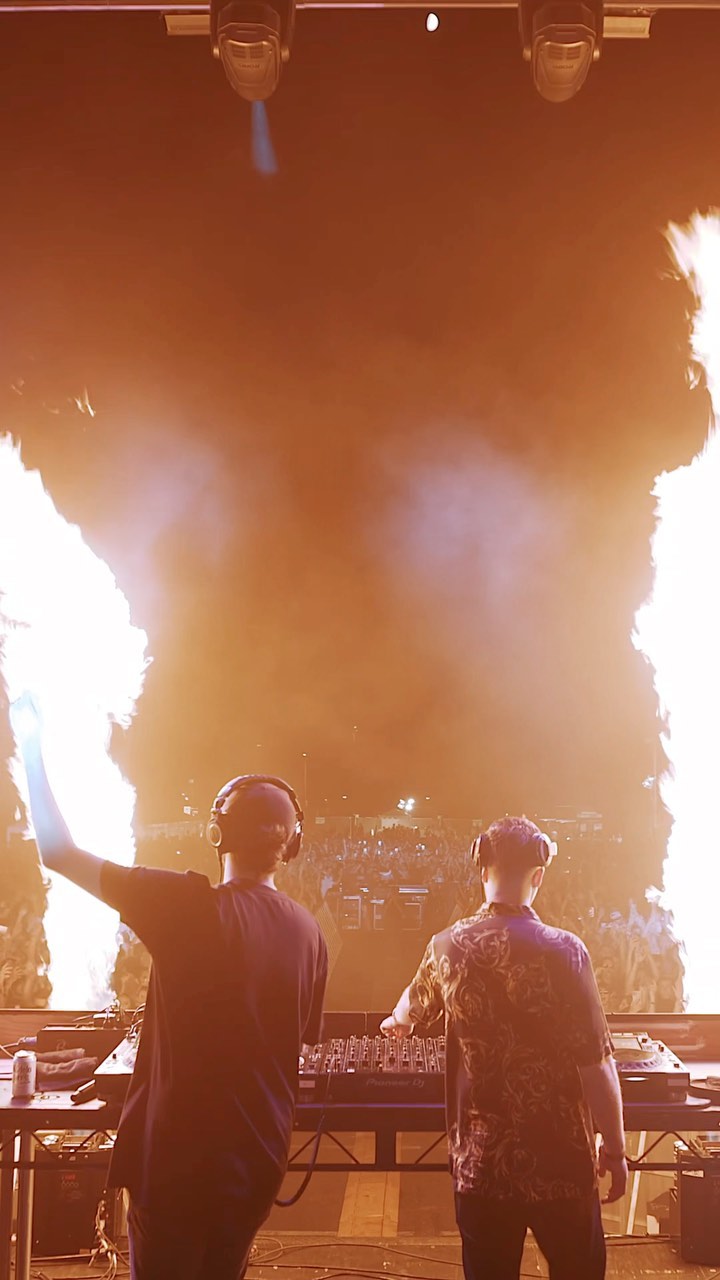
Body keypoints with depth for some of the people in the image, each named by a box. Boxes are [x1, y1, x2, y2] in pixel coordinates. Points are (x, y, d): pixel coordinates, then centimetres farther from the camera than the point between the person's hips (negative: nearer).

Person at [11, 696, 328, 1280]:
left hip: (178, 1157, -5)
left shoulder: (190, 906, -18)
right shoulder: (308, 932, -1)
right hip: (259, 1159, 6)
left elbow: (59, 852, -17)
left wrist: (30, 745, -8)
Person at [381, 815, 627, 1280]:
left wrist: (396, 1022, 43)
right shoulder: (563, 951, -16)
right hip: (560, 1159, -3)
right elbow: (596, 1062, -16)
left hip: (479, 1160, 3)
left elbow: (414, 1006, 20)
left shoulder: (448, 947, -2)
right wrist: (615, 1146, -3)